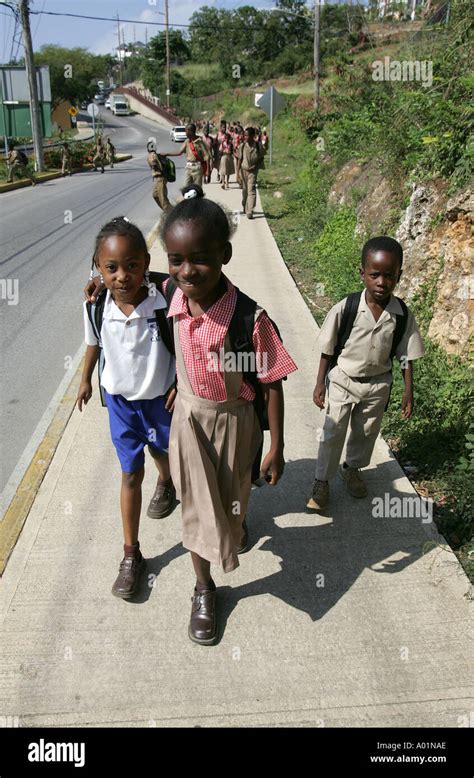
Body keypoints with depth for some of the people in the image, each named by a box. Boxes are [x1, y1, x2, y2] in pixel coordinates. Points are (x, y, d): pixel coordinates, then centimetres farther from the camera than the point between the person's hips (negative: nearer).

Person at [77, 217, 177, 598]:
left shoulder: (165, 305, -29)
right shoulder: (96, 306, -20)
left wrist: (180, 385, -13)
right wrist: (86, 380, 14)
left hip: (161, 397, -1)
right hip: (120, 399, 1)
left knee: (162, 450, 27)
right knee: (131, 474, 8)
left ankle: (166, 484, 64)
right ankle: (131, 554, 22)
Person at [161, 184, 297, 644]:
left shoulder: (250, 317, -28)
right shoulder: (172, 297, -17)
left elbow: (272, 385, -18)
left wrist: (276, 448, -11)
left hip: (233, 420, -2)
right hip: (188, 417, 2)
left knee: (234, 490, 23)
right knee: (196, 504, 13)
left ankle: (236, 519, 62)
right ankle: (204, 589, 35)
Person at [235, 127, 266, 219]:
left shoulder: (258, 146, -9)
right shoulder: (242, 146, -6)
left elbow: (261, 159, 3)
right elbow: (240, 159, -1)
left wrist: (255, 166, -12)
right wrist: (239, 171, -6)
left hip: (253, 171, -2)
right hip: (243, 170, 2)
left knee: (251, 190, -12)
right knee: (244, 190, 15)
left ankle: (250, 212, -15)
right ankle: (245, 208, 36)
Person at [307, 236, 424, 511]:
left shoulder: (403, 314, -14)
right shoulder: (345, 308, -21)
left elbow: (406, 356, -3)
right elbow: (327, 349, -10)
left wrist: (409, 392, -1)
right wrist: (320, 383, -7)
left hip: (378, 384, 3)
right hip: (342, 380, -2)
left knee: (366, 433, 20)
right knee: (333, 433, 6)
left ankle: (352, 468, 47)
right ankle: (322, 481, 25)